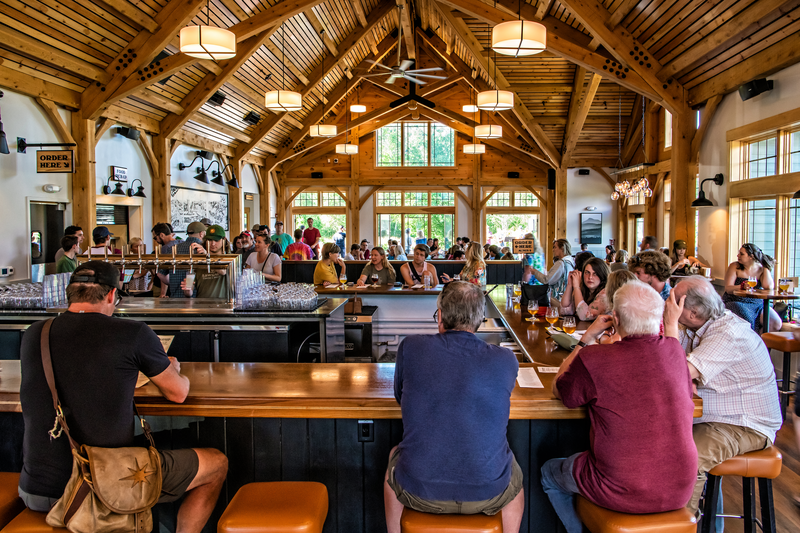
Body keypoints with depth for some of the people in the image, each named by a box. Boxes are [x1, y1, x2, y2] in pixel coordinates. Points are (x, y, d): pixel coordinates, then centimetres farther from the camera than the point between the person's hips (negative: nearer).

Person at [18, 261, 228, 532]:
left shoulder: (33, 335, 1)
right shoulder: (134, 333, -13)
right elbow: (178, 393, 1)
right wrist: (172, 370, 23)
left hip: (36, 492, 6)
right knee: (217, 464, 11)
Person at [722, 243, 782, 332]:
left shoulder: (761, 269, 7)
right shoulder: (735, 267, 1)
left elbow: (768, 286, -13)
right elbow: (728, 289, -9)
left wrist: (765, 267, -4)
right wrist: (741, 287, -28)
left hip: (757, 304, 3)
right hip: (735, 302, -3)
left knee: (776, 324, -20)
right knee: (746, 318, -35)